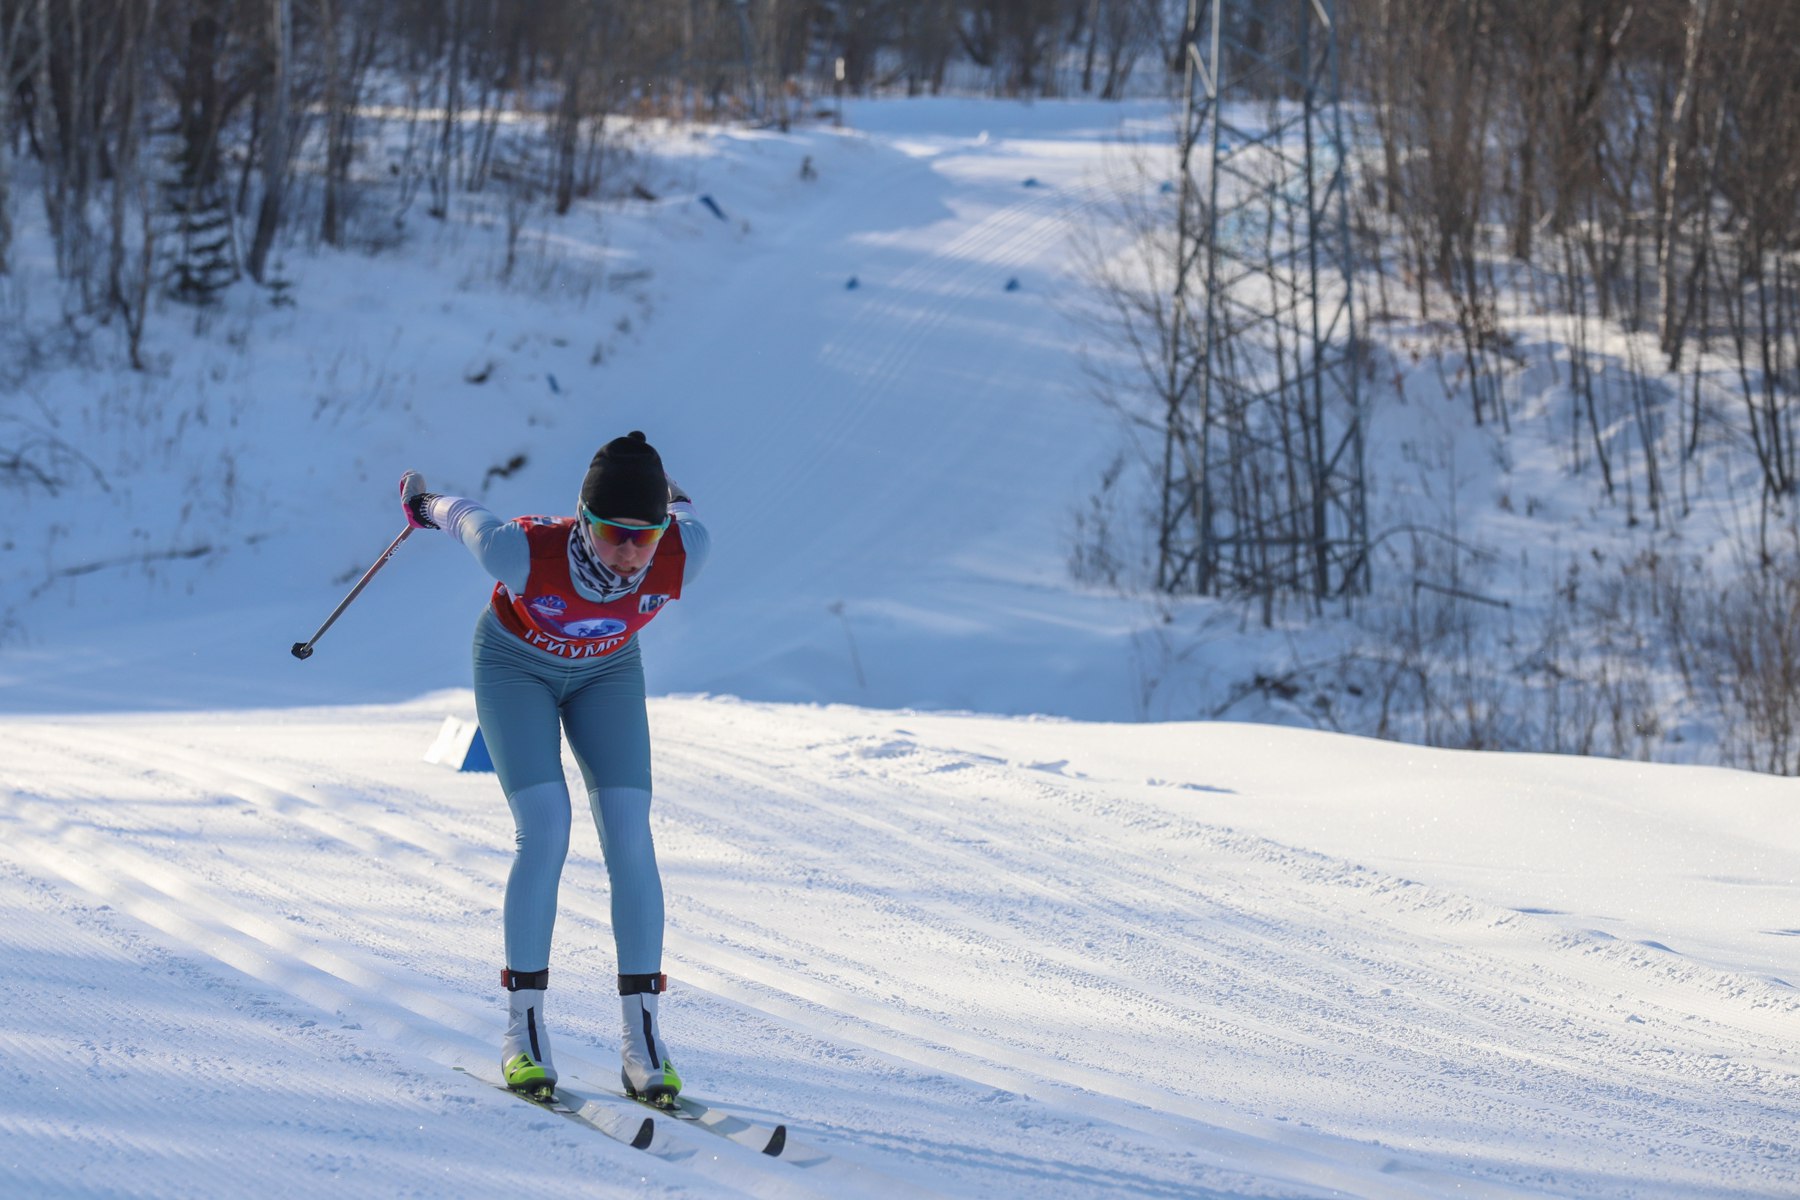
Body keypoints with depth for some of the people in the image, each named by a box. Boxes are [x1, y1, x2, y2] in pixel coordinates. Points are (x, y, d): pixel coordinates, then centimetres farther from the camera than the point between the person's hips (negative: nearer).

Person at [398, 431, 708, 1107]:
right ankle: (523, 1030, -7)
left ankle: (641, 1036, -7)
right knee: (544, 831, -18)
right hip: (516, 665, -3)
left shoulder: (683, 554, -34)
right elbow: (468, 519, -18)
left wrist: (661, 499, 16)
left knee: (630, 836, -11)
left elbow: (679, 508, -9)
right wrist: (424, 506, 5)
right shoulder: (525, 554, -40)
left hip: (607, 672, 3)